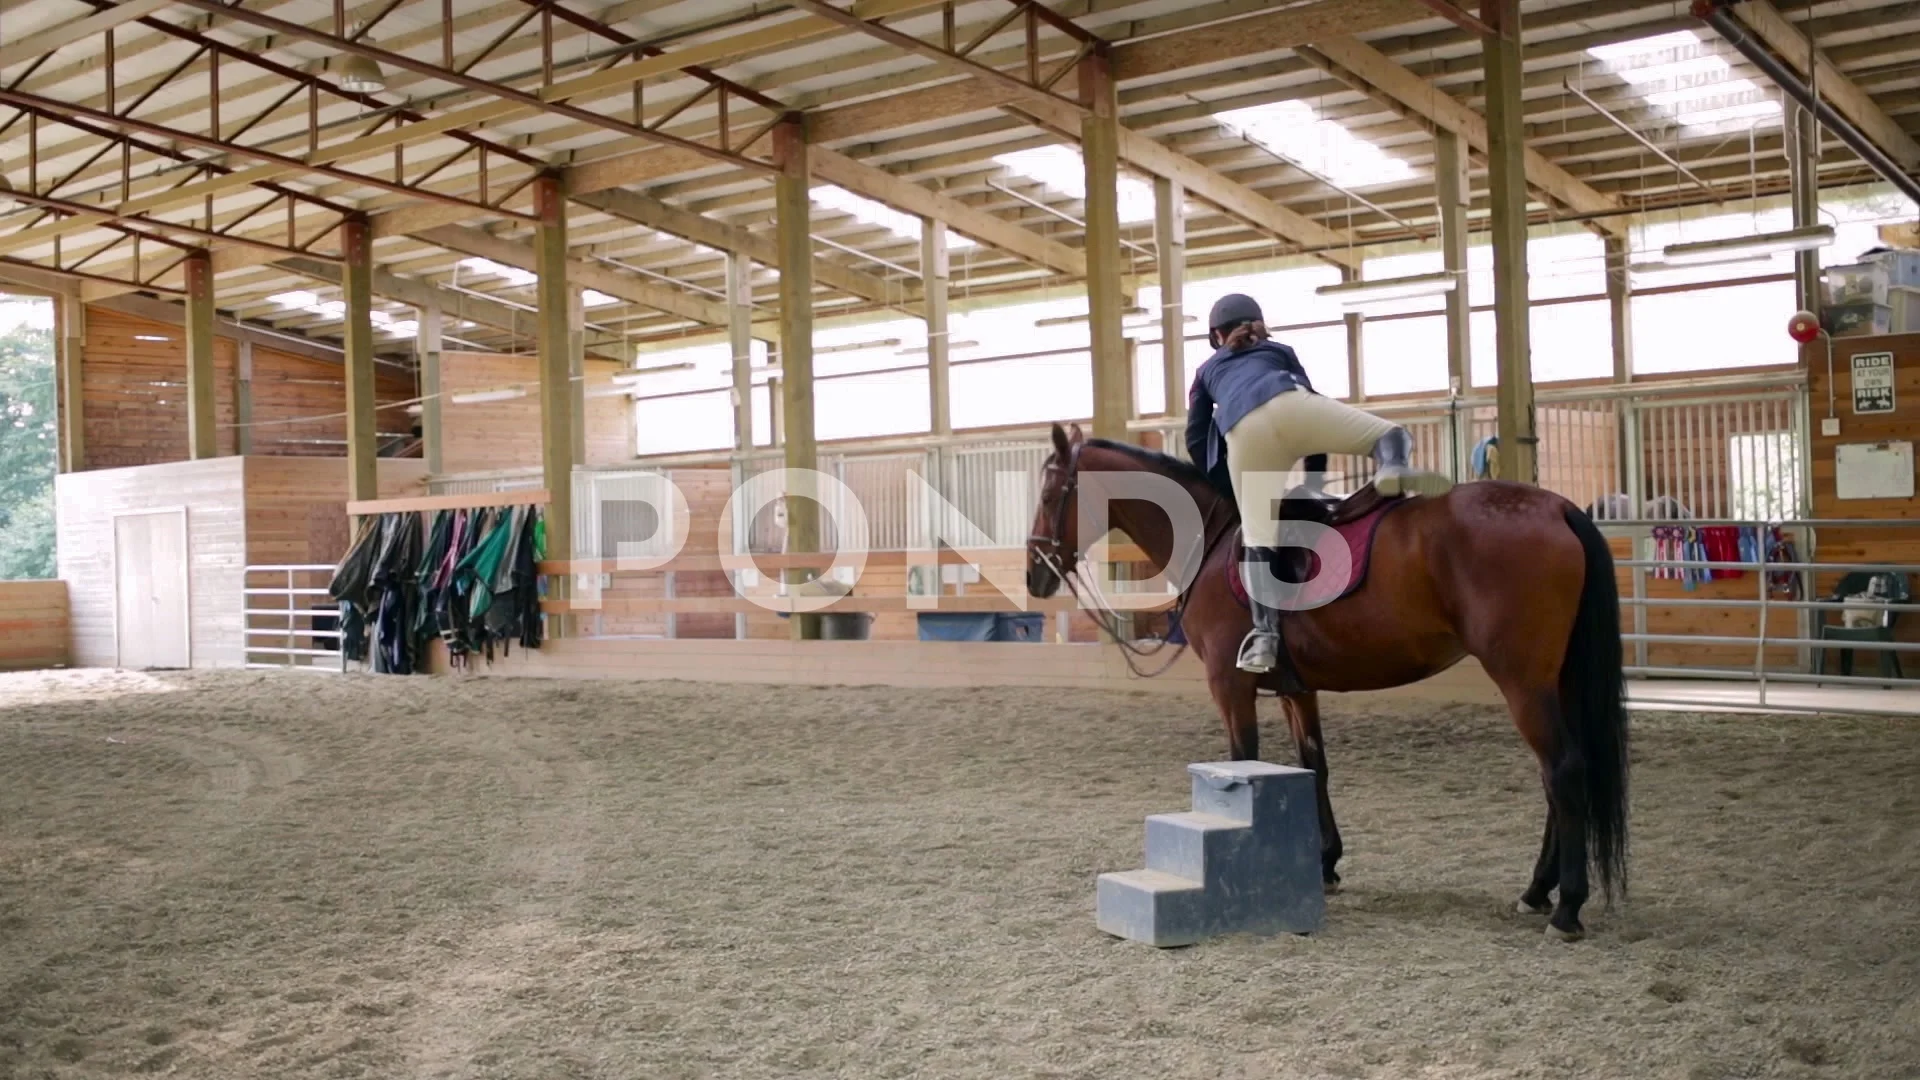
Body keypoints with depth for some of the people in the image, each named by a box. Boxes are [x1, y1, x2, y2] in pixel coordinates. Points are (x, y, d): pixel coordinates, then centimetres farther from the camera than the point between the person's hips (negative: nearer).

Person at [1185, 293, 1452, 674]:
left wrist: (1220, 484, 41)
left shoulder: (1206, 371, 38)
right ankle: (1395, 470, -27)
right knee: (1392, 434, 9)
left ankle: (1265, 634, -15)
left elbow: (1195, 440, 31)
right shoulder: (1279, 351, 38)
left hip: (1242, 432, 1)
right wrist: (1314, 474, 39)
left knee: (1258, 537, -1)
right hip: (1288, 403, 0)